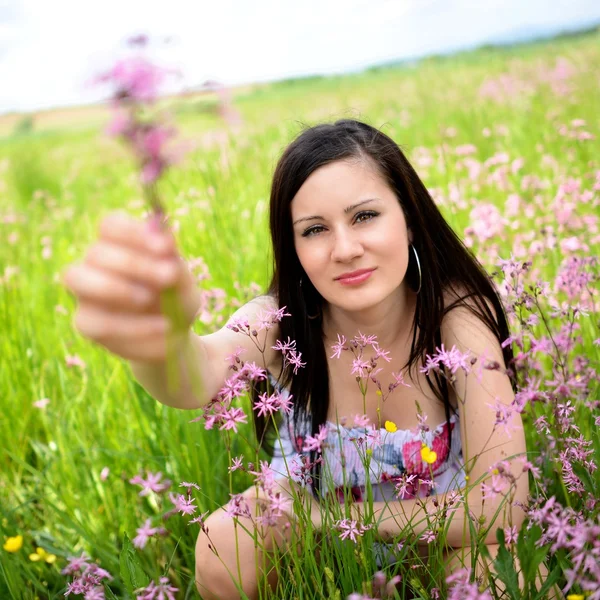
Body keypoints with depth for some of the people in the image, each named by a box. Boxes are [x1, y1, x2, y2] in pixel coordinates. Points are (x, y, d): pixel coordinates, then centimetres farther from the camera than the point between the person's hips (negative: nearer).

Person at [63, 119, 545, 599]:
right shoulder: (283, 323, -24)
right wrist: (159, 343, -71)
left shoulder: (458, 317, -26)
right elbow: (203, 373, -48)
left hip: (436, 534, 0)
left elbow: (503, 505, -28)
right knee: (224, 548, -27)